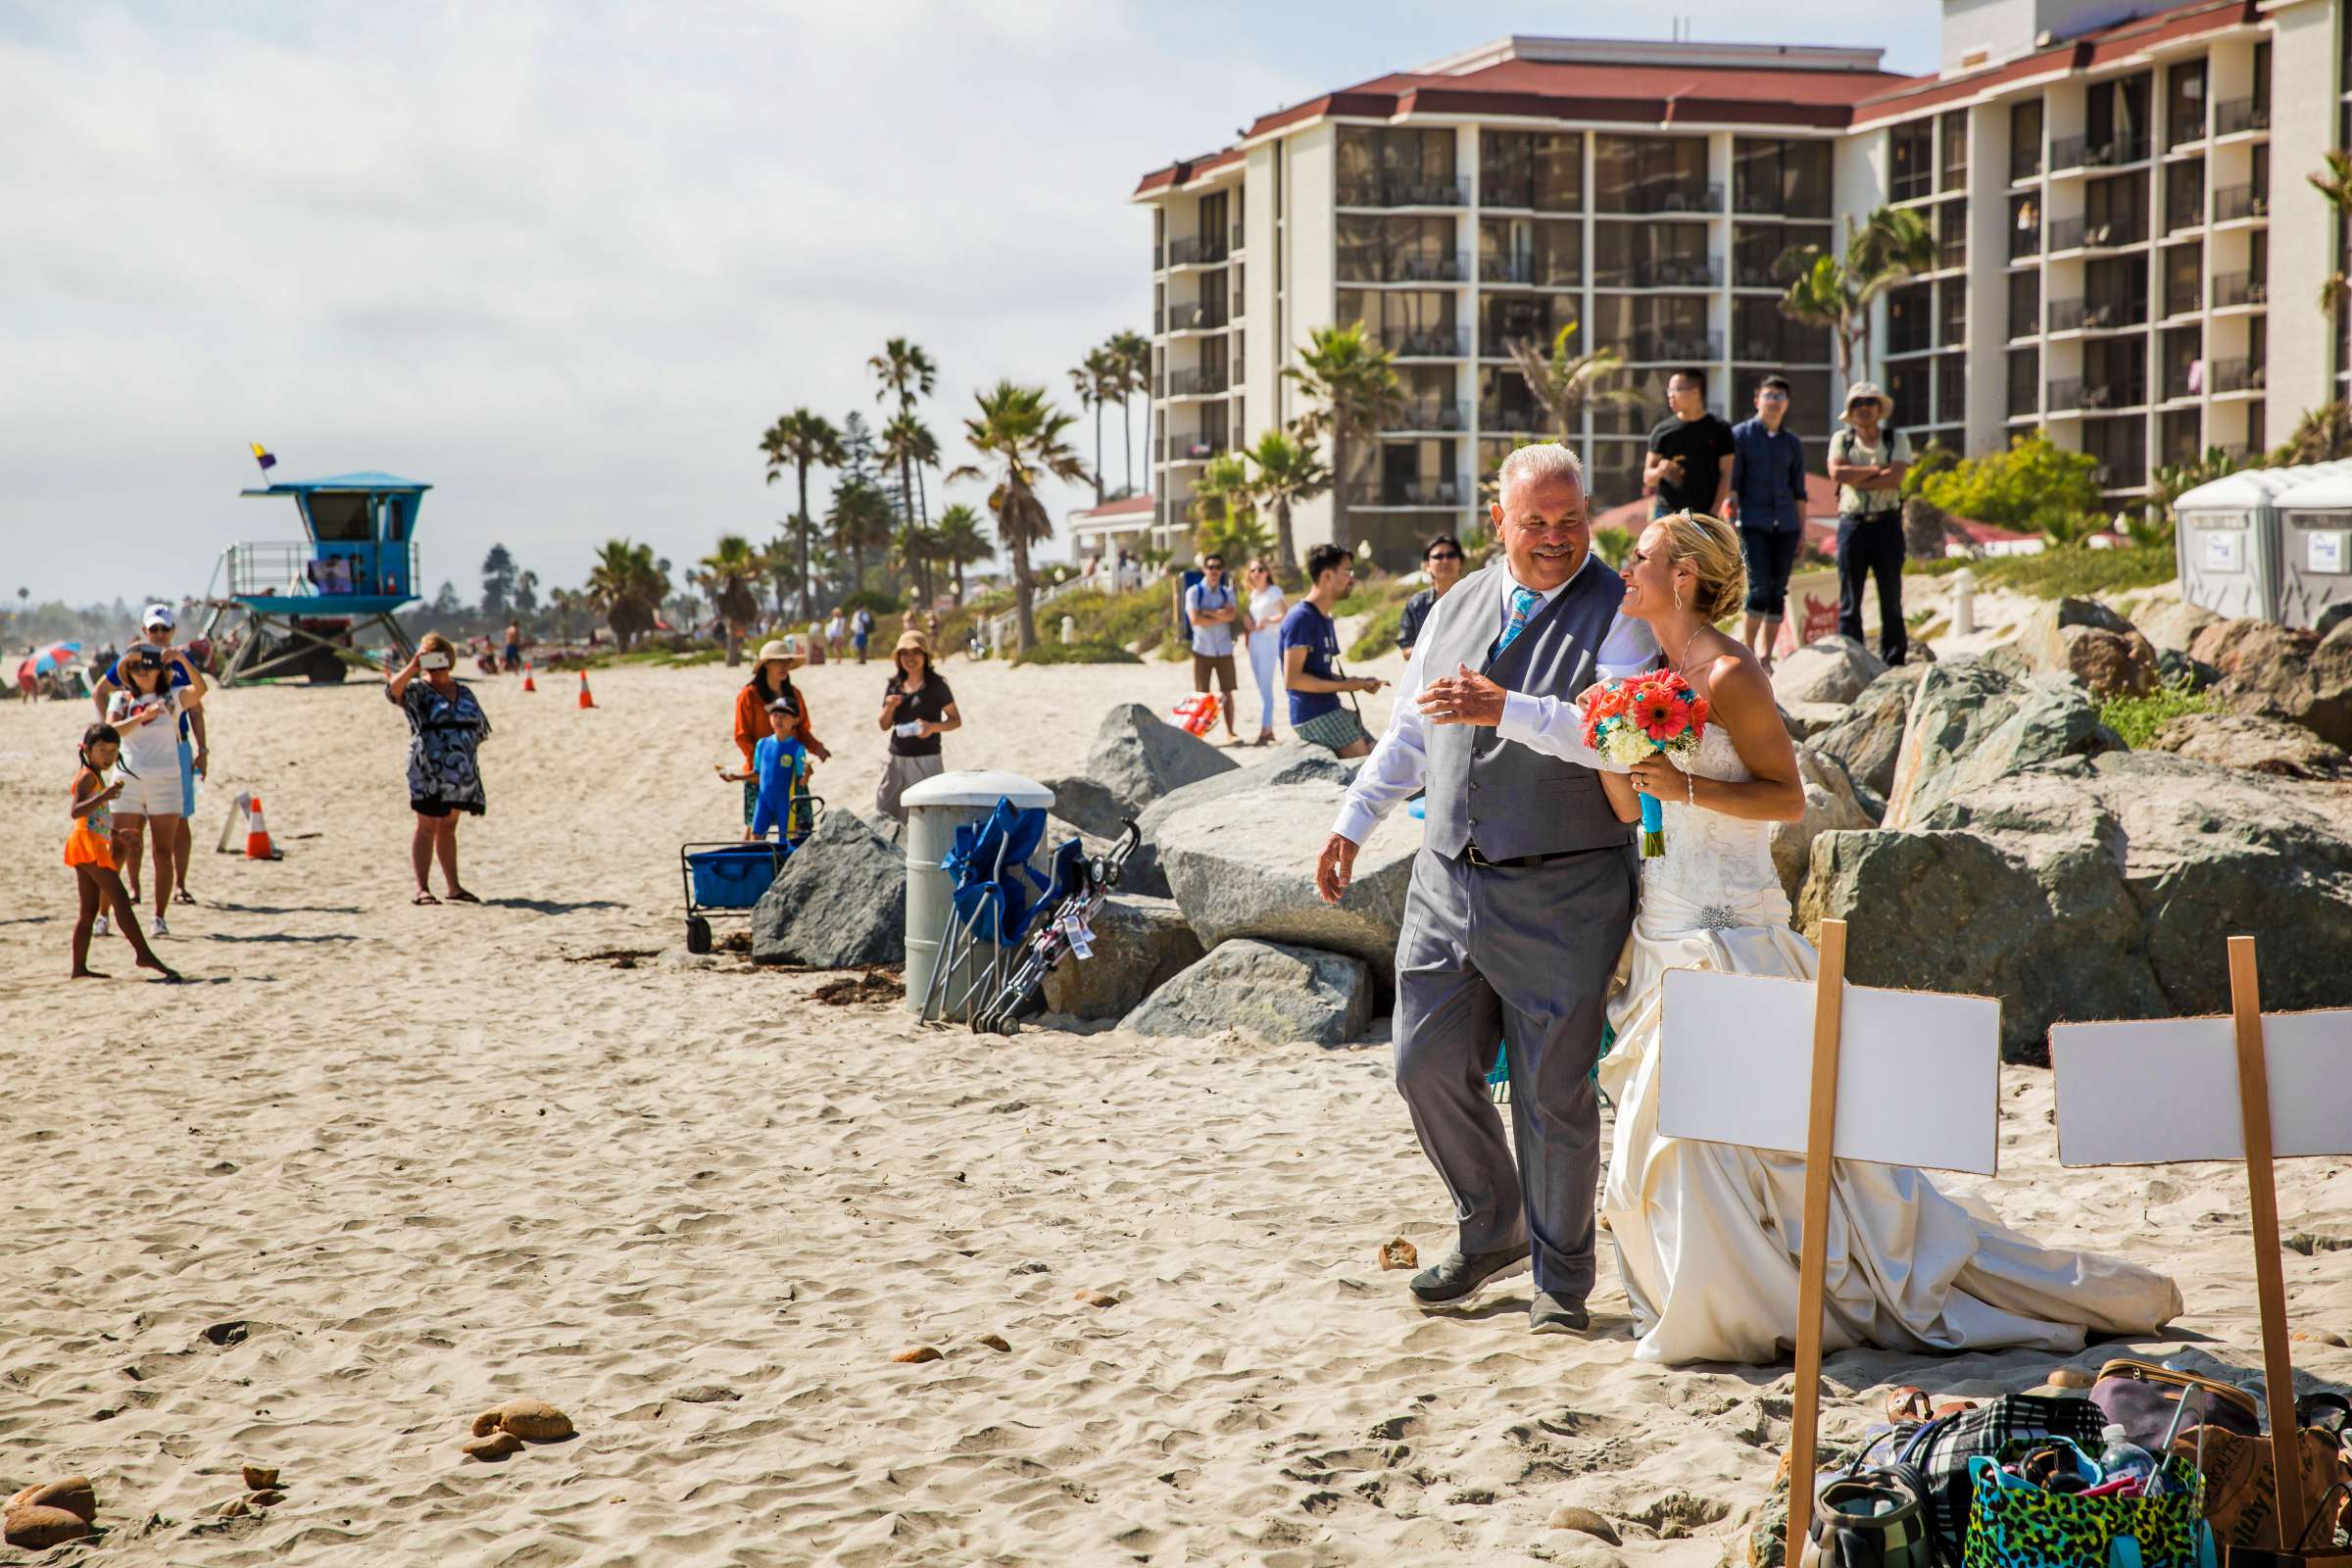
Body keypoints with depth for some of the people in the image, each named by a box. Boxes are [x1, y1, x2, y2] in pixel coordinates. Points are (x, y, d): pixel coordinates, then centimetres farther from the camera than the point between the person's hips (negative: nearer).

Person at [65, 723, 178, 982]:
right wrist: (102, 797, -35)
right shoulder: (87, 776, -10)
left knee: (89, 908, 8)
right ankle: (144, 954, -18)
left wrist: (113, 832, 33)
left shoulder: (95, 777, 21)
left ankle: (79, 967, 8)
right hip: (87, 843, -11)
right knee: (120, 898, -14)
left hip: (96, 845, 11)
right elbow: (74, 811, -24)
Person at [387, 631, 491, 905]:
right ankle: (421, 889, -5)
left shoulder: (463, 691, 14)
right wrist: (413, 666, -24)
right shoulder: (418, 691, -2)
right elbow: (394, 689, -24)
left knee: (448, 828, 13)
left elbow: (481, 728, 19)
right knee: (427, 828, -5)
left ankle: (453, 887, 17)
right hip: (429, 772, -5)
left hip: (461, 773, 5)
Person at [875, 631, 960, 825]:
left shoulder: (935, 685, -4)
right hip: (896, 758, 5)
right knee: (884, 812, 5)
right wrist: (890, 707, -8)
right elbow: (884, 725, 13)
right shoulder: (894, 685, 9)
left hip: (926, 759, -5)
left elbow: (956, 720, -4)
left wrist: (933, 727, -22)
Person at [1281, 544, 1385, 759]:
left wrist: (1357, 682, 9)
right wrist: (1343, 686, -15)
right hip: (1313, 715, -10)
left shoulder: (1325, 620, 17)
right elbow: (1292, 679, -19)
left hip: (1332, 710, 10)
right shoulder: (1301, 618, -13)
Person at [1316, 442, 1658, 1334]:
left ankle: (1560, 1276, 18)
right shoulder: (1457, 606, 12)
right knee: (1428, 1065, 6)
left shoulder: (1617, 613, -6)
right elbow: (1409, 729, 22)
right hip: (1447, 882, 5)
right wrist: (1353, 822, 16)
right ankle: (1492, 1232, 28)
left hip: (1560, 897, -5)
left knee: (1553, 1091, 2)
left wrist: (1506, 709, -29)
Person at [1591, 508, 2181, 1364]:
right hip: (1667, 927, 9)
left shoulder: (1730, 676, -13)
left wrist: (1687, 787, -22)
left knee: (1713, 1124, -7)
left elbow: (1788, 797, -13)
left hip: (1728, 930, -9)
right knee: (1663, 1131, 12)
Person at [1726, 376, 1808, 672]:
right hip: (1753, 523, -4)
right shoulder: (1740, 435, 2)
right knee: (1760, 589, -15)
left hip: (1785, 525, 4)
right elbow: (1731, 483, -1)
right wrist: (1731, 522, -9)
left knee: (1778, 593, 2)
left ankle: (1765, 658, 9)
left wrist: (1802, 531, 12)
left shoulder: (1792, 443, 14)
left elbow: (1799, 490, 17)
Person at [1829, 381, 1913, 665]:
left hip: (1886, 523, 0)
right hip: (1852, 523, 1)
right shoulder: (1841, 439, 10)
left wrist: (1856, 479, -9)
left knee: (1891, 598, 2)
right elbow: (1836, 473, -9)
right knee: (1849, 599, 1)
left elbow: (1895, 478, -9)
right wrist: (1877, 470, -7)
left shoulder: (1897, 440, 7)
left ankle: (1893, 661, 6)